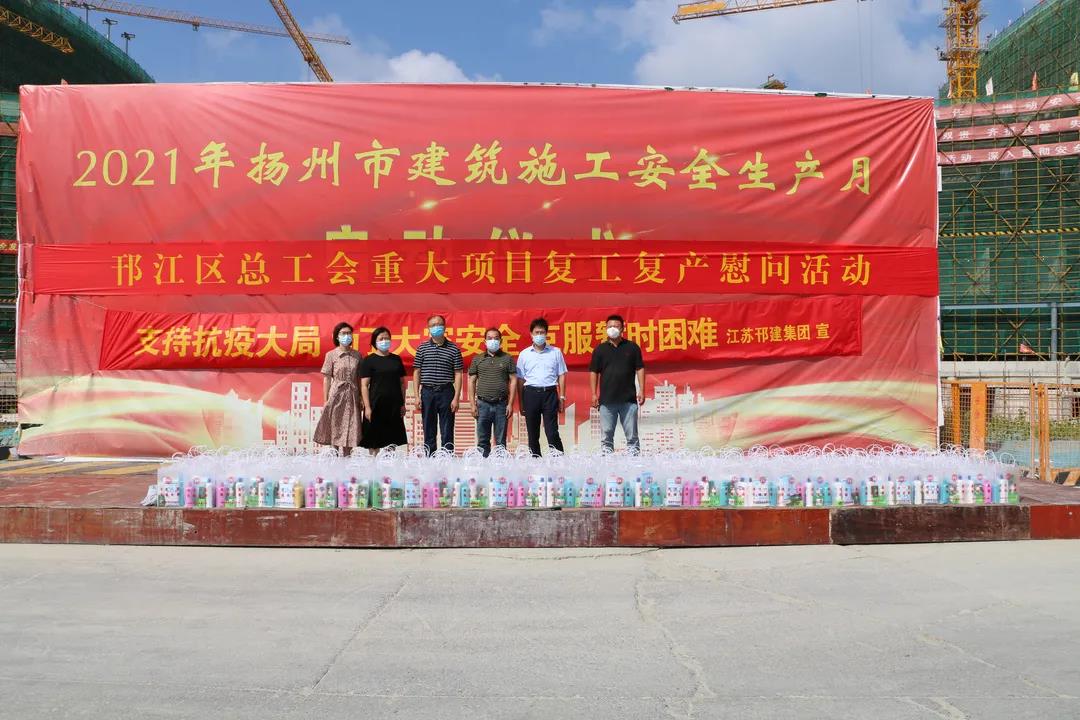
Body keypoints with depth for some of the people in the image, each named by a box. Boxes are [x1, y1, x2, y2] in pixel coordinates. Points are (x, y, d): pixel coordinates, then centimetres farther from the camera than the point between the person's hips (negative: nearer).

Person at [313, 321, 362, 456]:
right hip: (336, 394, -2)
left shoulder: (357, 355, 6)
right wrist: (326, 400, -4)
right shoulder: (331, 355, -2)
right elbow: (326, 379, -1)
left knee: (350, 430, 1)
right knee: (336, 429, 4)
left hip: (352, 396, 2)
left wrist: (361, 398, 5)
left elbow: (359, 379, 9)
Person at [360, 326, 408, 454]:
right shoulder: (369, 360, -2)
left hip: (394, 405, 4)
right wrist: (367, 407, -13)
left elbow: (402, 382, 13)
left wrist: (403, 404, 8)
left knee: (392, 439, 7)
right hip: (376, 405, -4)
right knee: (374, 440, 0)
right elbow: (364, 385, -6)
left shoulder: (396, 359, 10)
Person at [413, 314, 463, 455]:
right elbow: (416, 373, 7)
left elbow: (458, 375, 2)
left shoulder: (453, 349, 3)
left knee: (447, 432, 1)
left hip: (446, 392, -1)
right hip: (427, 392, 1)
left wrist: (456, 398, -6)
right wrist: (417, 395, -1)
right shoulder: (422, 348, 7)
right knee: (429, 431, 7)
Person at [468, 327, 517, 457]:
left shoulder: (507, 359, 6)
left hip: (501, 405, -1)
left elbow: (513, 381, 3)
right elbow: (471, 382, 9)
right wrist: (473, 404, 0)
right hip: (483, 404, 1)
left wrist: (510, 404, -4)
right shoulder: (477, 359, 9)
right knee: (482, 440, 4)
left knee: (501, 441, 4)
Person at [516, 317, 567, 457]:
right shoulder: (524, 354, 8)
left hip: (550, 393, -1)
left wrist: (562, 397, 1)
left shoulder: (556, 352, 7)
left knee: (552, 432, -7)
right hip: (531, 393, 2)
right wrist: (521, 403, 5)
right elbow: (520, 379, 9)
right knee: (533, 433, 6)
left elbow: (561, 375, 8)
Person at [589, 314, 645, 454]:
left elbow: (640, 369, 6)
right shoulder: (600, 349, 7)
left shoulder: (632, 347, 6)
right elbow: (594, 372, 8)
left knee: (632, 435, 4)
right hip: (607, 399, 1)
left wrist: (641, 390, -1)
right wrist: (594, 394, 2)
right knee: (606, 435, 4)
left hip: (629, 399, 0)